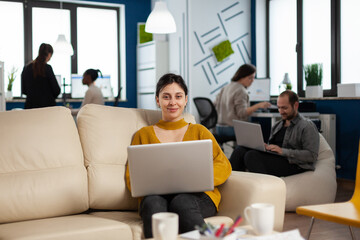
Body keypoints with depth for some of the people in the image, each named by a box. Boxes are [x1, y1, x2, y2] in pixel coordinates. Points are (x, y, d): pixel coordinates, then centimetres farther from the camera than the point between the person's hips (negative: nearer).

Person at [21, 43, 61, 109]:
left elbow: (23, 91, 11)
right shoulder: (47, 68, -10)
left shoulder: (26, 68, 5)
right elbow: (56, 89, -7)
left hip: (30, 106, 5)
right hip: (47, 105, -5)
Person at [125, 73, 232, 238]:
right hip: (157, 195, 0)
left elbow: (224, 166, 10)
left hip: (196, 195, 0)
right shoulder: (143, 134, 25)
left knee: (182, 202, -37)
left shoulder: (199, 131, 25)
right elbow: (132, 177, 16)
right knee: (153, 203, -37)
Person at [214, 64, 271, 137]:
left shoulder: (225, 88, 13)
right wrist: (258, 106, -25)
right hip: (233, 128, -9)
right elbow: (242, 113, -20)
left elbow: (215, 105, 17)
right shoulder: (241, 91, -14)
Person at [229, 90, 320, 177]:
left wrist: (283, 151, -17)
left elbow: (312, 155, -11)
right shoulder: (277, 125, 25)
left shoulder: (307, 126, -1)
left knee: (252, 155, -28)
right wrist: (265, 147, 1)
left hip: (293, 165, -7)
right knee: (240, 150, -15)